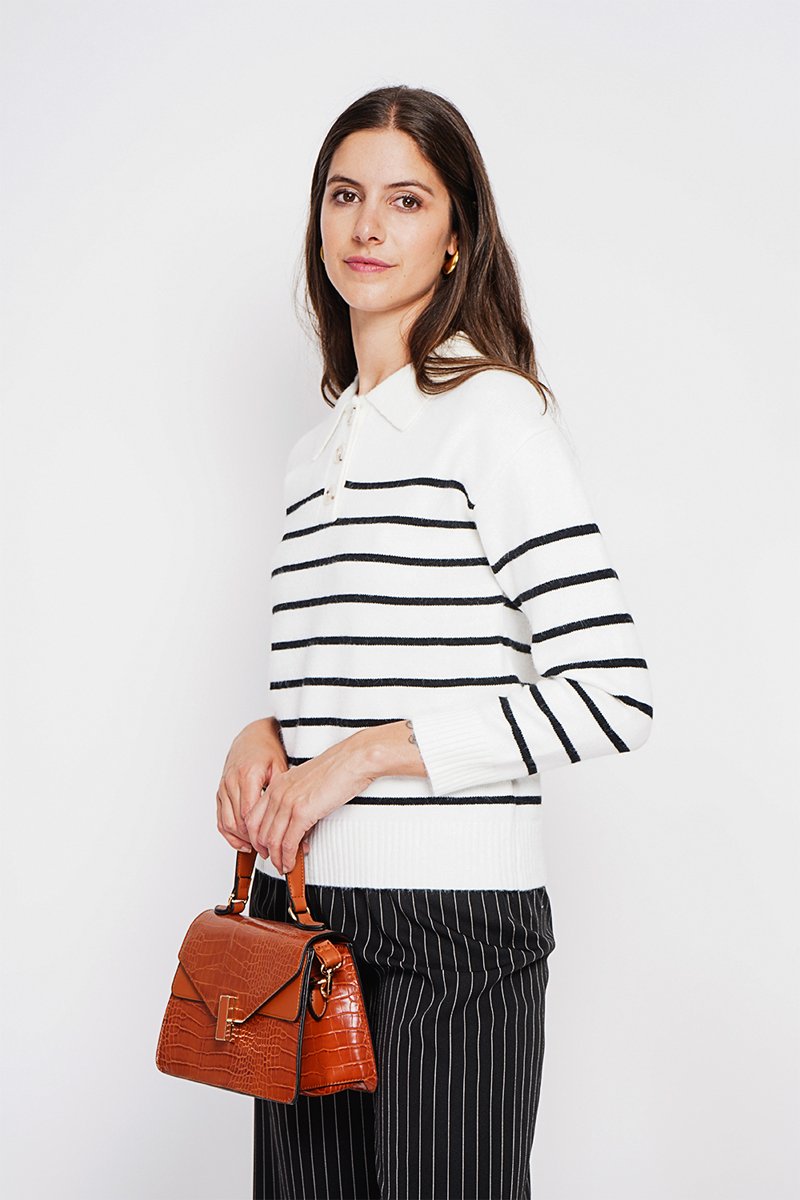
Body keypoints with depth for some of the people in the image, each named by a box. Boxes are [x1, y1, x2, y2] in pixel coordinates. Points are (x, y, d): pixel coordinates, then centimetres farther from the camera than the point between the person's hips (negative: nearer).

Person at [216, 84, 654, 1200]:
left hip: (451, 913, -6)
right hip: (299, 901, 7)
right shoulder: (316, 448, 16)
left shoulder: (493, 412, -7)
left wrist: (369, 752, -14)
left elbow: (612, 694, -15)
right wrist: (267, 737, 2)